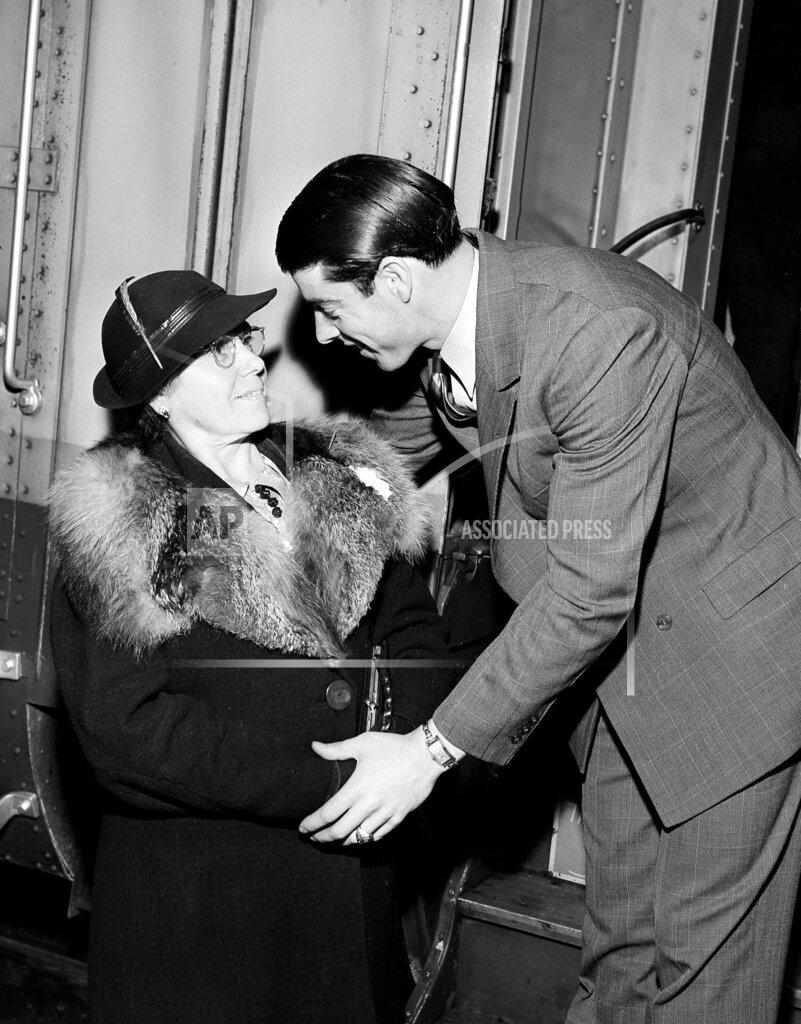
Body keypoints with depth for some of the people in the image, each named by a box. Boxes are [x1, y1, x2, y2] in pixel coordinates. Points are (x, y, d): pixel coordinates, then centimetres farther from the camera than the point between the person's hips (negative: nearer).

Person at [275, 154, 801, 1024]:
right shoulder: (444, 334, -7)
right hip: (625, 640, 7)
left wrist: (433, 749, -27)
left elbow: (587, 593, -31)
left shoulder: (602, 332, -32)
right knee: (618, 946, 15)